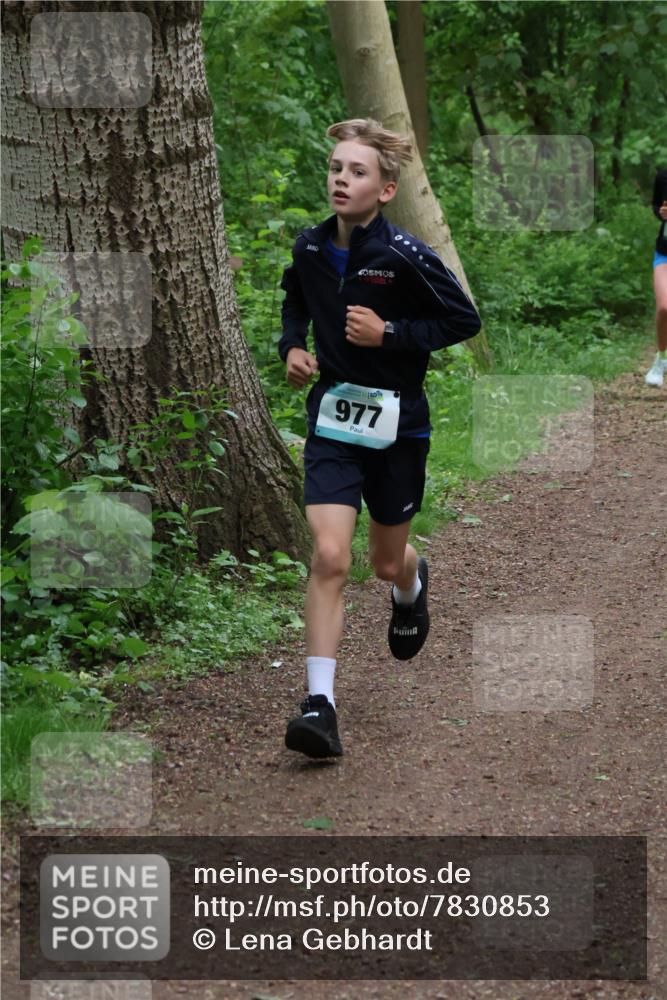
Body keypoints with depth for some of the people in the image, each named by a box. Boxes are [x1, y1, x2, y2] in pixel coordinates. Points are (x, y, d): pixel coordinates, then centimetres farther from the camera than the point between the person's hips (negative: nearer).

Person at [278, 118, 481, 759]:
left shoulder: (405, 257, -16)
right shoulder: (310, 247, -2)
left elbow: (464, 321, -8)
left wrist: (390, 333, -18)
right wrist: (292, 345, 2)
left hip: (397, 423, -2)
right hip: (332, 417, 2)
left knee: (388, 562, 16)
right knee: (329, 558, -15)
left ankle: (411, 586, 57)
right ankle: (319, 705, -15)